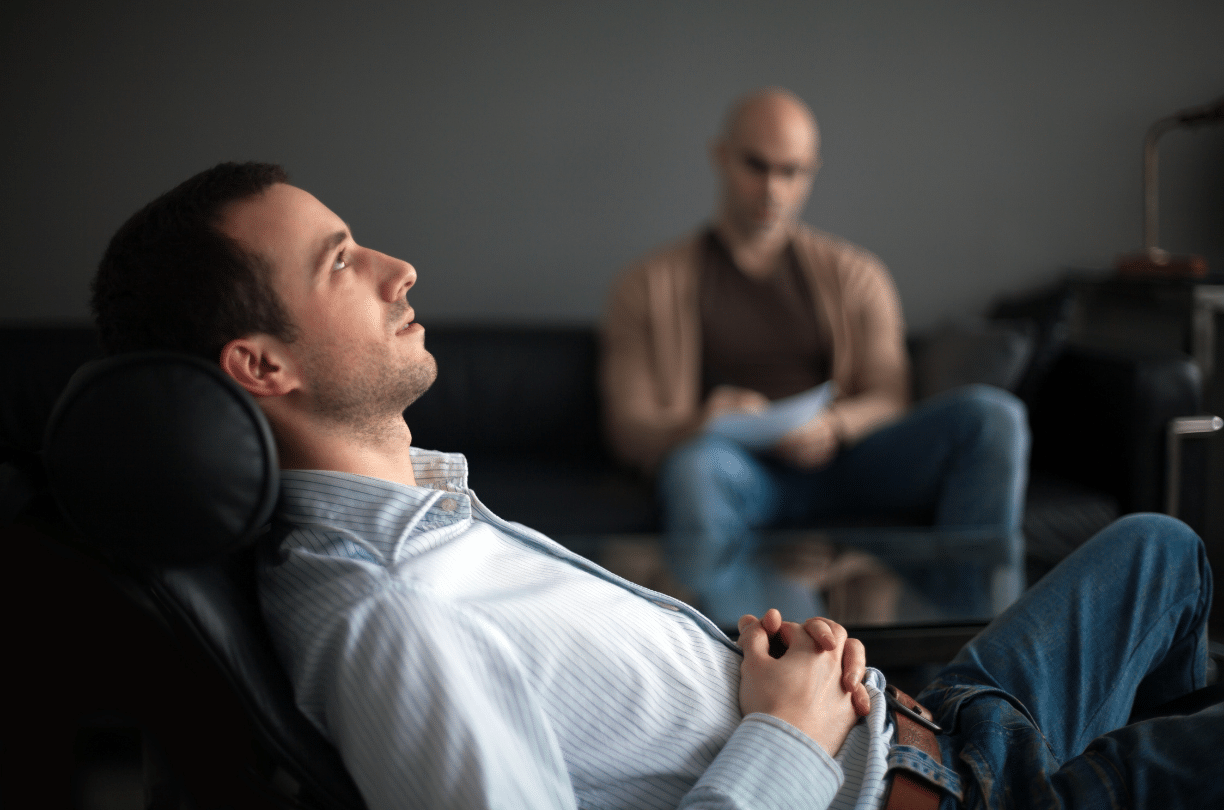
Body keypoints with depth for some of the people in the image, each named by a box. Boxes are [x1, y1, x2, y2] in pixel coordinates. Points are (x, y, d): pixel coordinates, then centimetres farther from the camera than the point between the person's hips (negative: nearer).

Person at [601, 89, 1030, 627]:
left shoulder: (855, 275, 20)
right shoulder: (651, 286, 13)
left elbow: (889, 400, 10)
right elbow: (627, 426, 4)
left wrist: (832, 426, -15)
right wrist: (697, 424, -20)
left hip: (837, 462, 3)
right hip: (740, 471, -2)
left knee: (993, 417, -22)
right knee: (695, 468, -40)